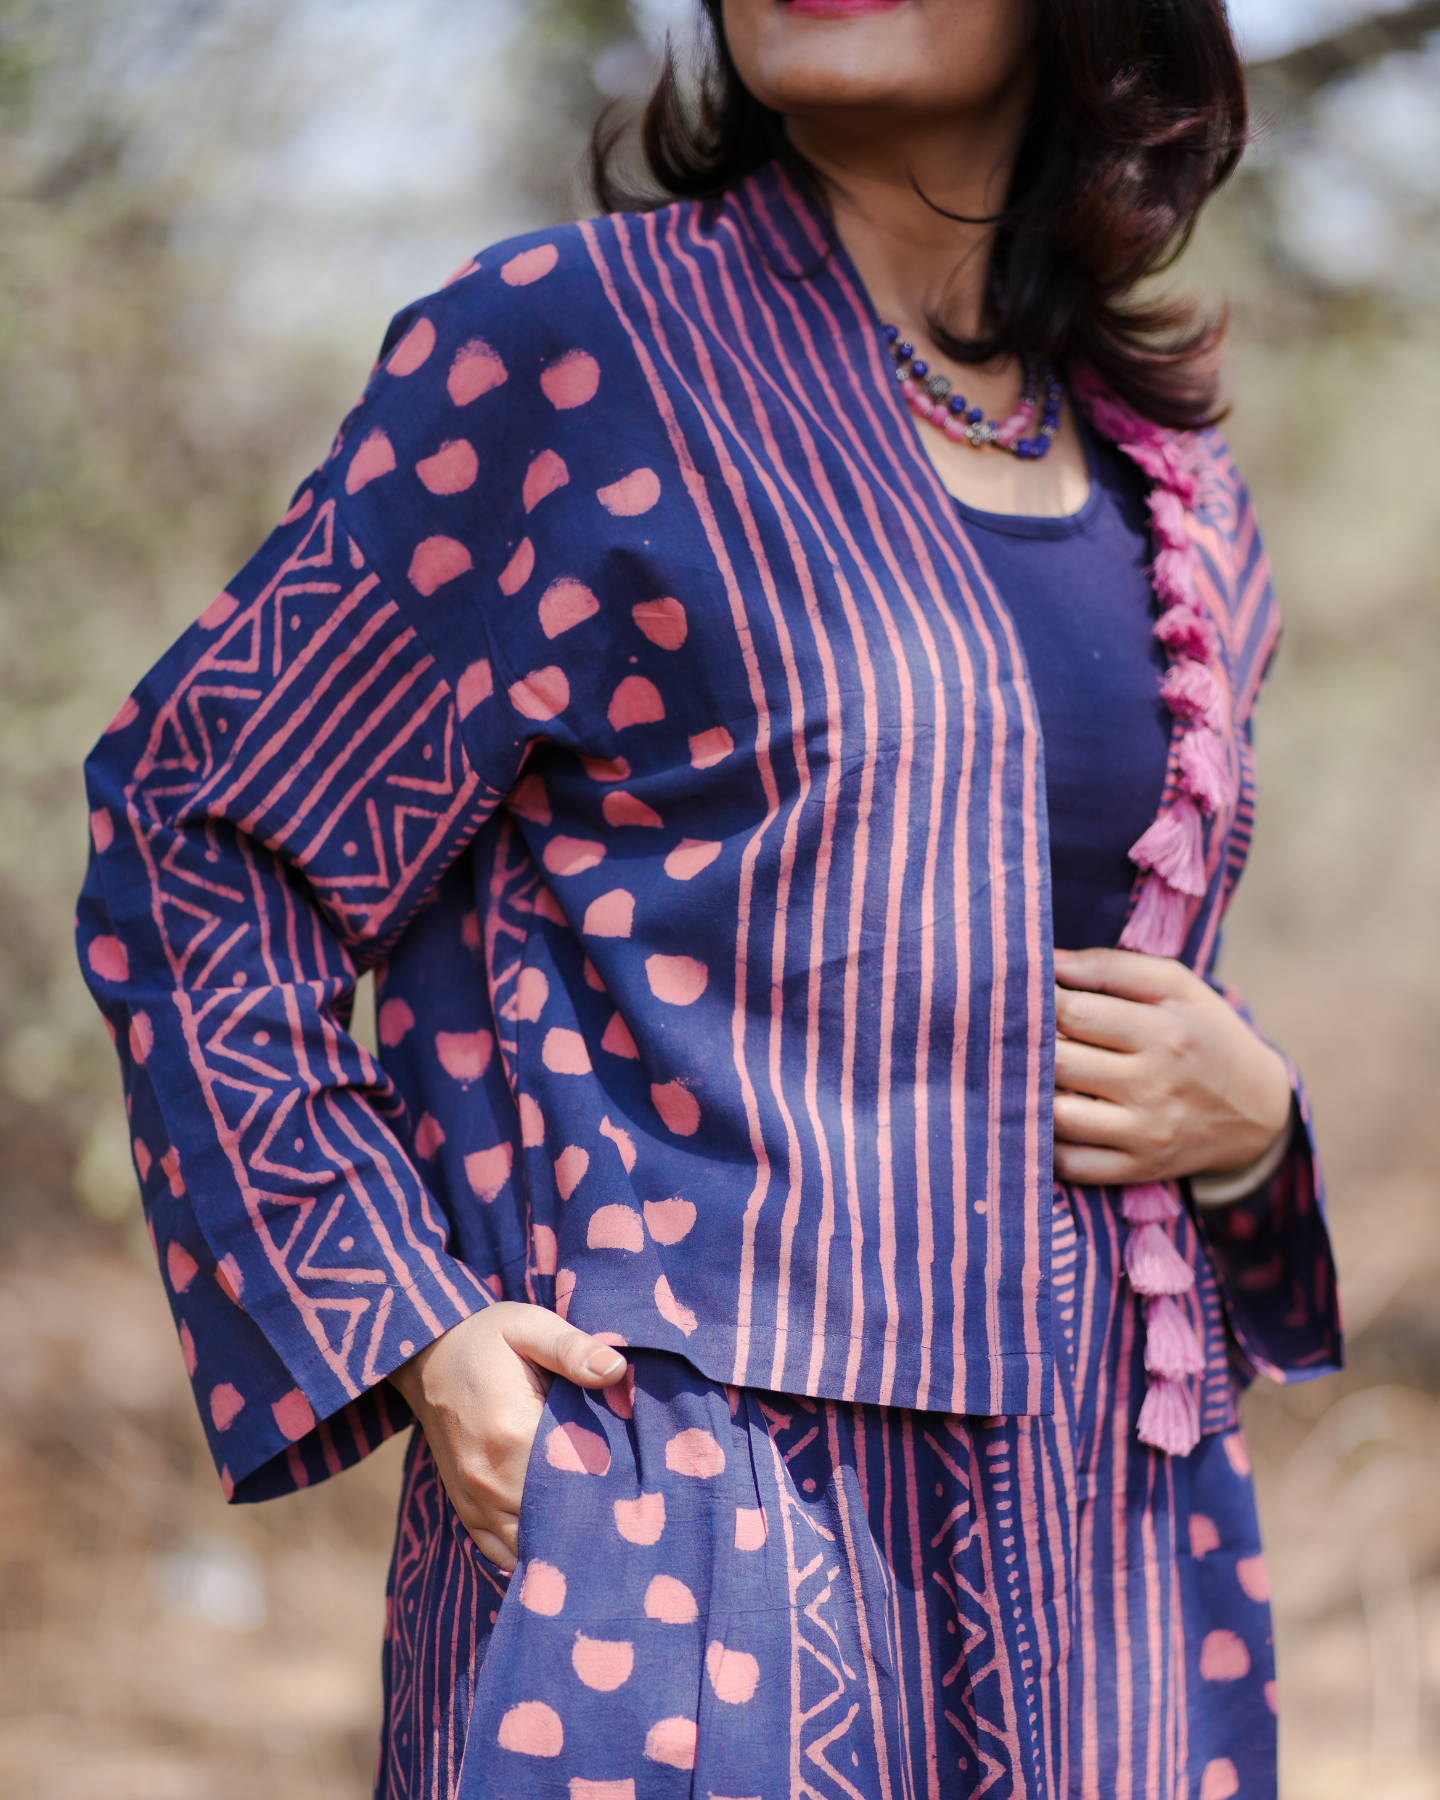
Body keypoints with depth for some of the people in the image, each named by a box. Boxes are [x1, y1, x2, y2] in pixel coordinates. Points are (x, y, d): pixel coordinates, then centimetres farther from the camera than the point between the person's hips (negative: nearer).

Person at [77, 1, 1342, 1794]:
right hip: (672, 1473, -5)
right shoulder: (568, 343, -2)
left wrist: (1248, 1118, 3)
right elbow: (192, 821, -2)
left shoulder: (1183, 509, 14)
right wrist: (401, 1325, -11)